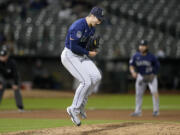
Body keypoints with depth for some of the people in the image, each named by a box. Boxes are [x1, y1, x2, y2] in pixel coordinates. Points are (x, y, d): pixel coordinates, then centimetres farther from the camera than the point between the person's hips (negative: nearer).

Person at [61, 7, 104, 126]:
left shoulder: (92, 28, 8)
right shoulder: (79, 26, -22)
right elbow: (73, 47, -25)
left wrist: (93, 48, -2)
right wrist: (88, 53, -16)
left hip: (82, 56, 9)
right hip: (70, 56, -9)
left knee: (96, 77, -8)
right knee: (86, 81, -18)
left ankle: (81, 104, 4)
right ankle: (74, 109, -4)